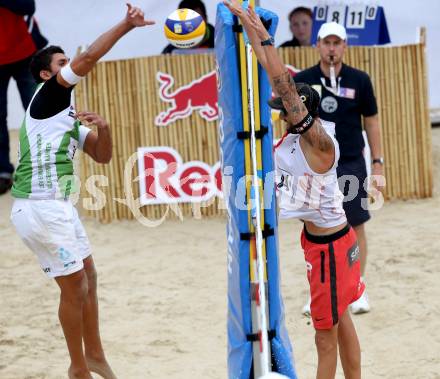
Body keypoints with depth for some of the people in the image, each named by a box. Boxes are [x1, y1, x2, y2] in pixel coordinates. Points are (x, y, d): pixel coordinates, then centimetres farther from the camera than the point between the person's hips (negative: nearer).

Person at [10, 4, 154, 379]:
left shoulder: (70, 115, 17)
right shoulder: (47, 97, -10)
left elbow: (102, 156, 16)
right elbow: (89, 57, -23)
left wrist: (103, 127, -3)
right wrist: (127, 25, -22)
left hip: (59, 206, 10)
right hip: (39, 209, -10)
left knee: (88, 276, 16)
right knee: (75, 287, -2)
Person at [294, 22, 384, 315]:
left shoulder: (359, 80, 0)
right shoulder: (302, 81, 0)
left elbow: (372, 122, 5)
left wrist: (378, 163, 1)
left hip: (351, 164, 0)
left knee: (356, 226, 4)